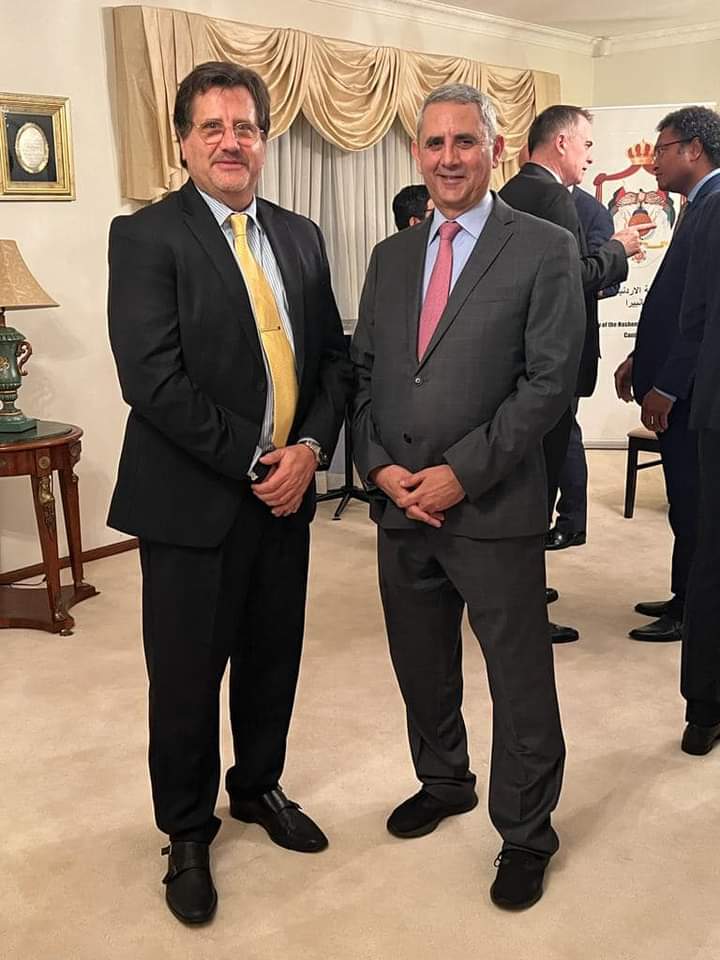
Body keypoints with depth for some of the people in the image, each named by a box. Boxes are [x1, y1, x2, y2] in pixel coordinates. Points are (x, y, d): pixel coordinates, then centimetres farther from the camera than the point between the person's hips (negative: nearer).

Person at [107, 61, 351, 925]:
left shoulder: (300, 237, 11)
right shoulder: (145, 236, -8)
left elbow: (333, 356, 10)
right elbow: (151, 377, -17)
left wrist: (309, 448, -7)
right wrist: (252, 463, -16)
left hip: (285, 493, 5)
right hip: (193, 499, -5)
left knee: (272, 660, 17)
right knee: (186, 677, 7)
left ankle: (259, 788, 42)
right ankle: (186, 833, 29)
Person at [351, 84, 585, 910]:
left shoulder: (544, 250, -5)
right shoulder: (391, 255, 12)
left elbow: (549, 378, -11)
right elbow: (362, 370, 11)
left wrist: (461, 472, -15)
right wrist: (379, 467, -4)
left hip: (493, 509, -5)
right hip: (398, 504, 5)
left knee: (519, 682, 7)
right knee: (420, 666, 19)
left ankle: (525, 833, 27)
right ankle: (443, 782, 43)